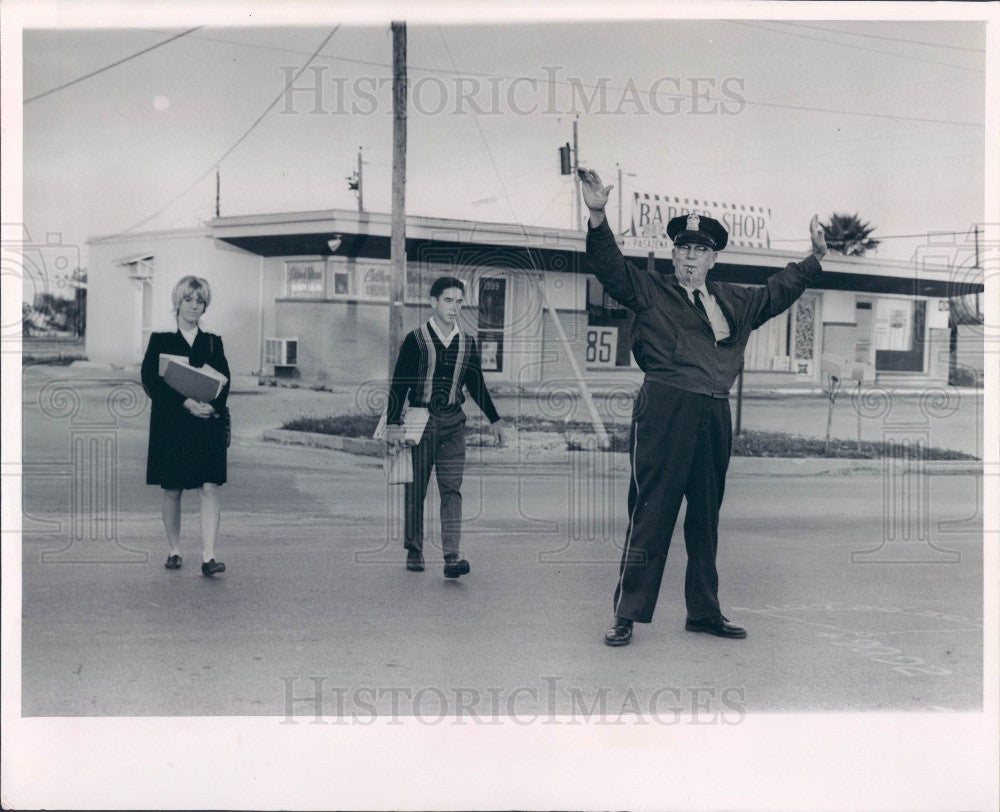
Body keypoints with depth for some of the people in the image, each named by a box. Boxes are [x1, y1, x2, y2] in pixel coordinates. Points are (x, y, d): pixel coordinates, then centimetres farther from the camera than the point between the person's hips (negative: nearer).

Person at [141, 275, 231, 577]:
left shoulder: (213, 342, 12)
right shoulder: (160, 341, 6)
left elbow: (224, 381, 5)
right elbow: (150, 380, -6)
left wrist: (213, 405, -16)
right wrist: (186, 403, -17)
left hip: (209, 423, 1)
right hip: (170, 424, -1)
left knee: (210, 488, -9)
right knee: (172, 490, 5)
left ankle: (208, 556, -11)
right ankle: (175, 550, 20)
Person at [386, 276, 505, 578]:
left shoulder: (467, 343, 10)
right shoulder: (416, 340, -1)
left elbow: (477, 385, 21)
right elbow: (398, 385, -3)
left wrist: (494, 419, 23)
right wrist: (393, 424, -11)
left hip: (453, 423, 2)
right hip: (420, 422, -2)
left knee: (452, 488, -7)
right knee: (415, 490, 4)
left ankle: (451, 556, -13)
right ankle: (414, 551, 17)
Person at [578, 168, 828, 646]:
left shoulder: (735, 302, 20)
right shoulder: (648, 291, 5)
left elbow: (778, 292, 33)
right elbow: (610, 267, -8)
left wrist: (815, 258, 27)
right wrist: (598, 217, -23)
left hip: (714, 416, 5)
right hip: (663, 410, -5)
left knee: (706, 517, 13)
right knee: (650, 513, -6)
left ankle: (704, 611, 24)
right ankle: (627, 615, 1)